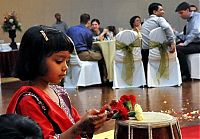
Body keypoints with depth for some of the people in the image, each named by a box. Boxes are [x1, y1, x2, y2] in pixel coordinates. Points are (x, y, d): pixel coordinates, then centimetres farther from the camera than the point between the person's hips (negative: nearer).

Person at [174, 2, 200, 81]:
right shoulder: (189, 21, 19)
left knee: (178, 49, -23)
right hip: (193, 44, 9)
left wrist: (185, 43, -23)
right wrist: (175, 32, 6)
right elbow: (186, 38, 18)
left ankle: (186, 75, -15)